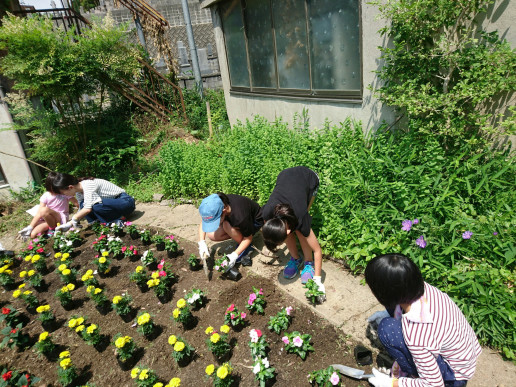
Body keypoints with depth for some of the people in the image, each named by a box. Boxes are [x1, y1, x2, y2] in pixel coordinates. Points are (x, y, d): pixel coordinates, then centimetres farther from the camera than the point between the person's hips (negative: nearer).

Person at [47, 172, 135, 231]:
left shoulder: (88, 185, -23)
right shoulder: (78, 192, 4)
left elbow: (88, 209, -30)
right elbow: (82, 211, 9)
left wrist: (74, 219, -17)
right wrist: (69, 224, -1)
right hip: (111, 202, 8)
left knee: (96, 205, -32)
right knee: (83, 204, -10)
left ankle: (116, 221, -15)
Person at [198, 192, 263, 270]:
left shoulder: (240, 216, -42)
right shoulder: (215, 207, -27)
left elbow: (248, 238, -25)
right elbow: (203, 222, -9)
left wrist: (234, 255, -32)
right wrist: (202, 243, -21)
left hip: (255, 221, -5)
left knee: (227, 225, -34)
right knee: (212, 235, -14)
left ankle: (247, 248, -11)